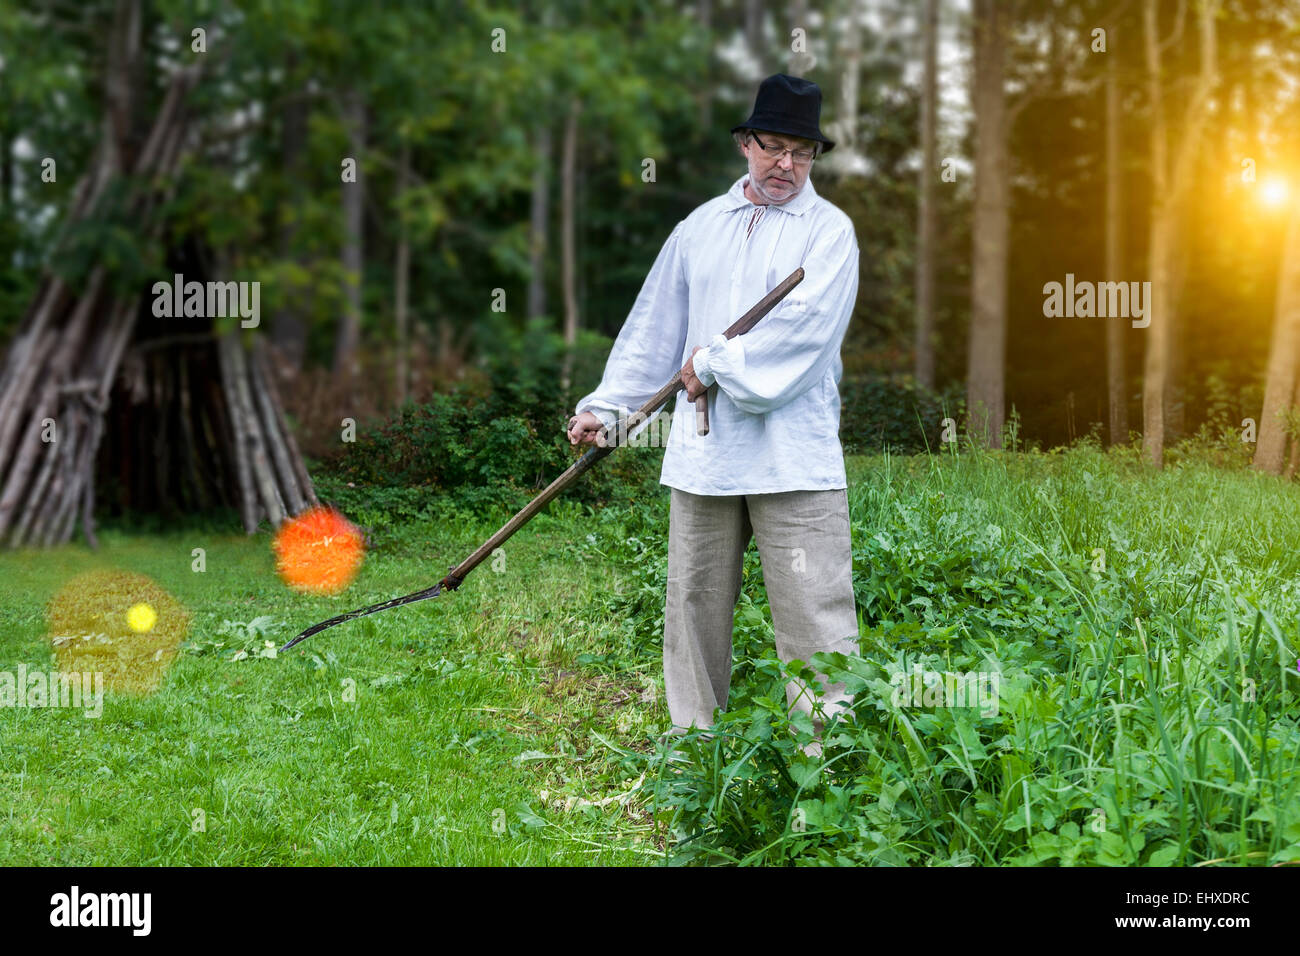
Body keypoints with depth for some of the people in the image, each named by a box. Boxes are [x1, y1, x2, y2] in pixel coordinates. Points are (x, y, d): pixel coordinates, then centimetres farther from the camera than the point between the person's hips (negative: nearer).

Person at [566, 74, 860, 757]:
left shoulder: (829, 229, 2)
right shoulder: (699, 227, 16)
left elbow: (807, 323, -12)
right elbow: (653, 324, 19)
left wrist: (718, 363, -10)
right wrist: (606, 405, 13)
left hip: (793, 454, -4)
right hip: (702, 450, 4)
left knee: (814, 605, -6)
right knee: (694, 599, 9)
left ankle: (832, 746, -1)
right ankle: (691, 739, 21)